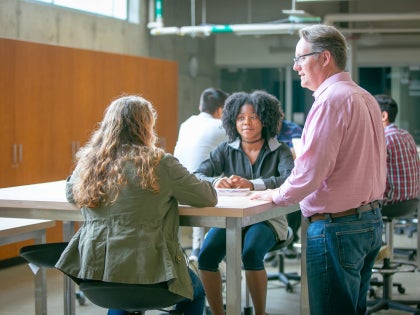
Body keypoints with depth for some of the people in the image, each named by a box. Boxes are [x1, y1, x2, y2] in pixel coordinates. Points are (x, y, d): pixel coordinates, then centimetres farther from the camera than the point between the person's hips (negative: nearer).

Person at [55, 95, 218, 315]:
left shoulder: (88, 161, 2)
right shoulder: (159, 163, -12)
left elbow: (70, 194, 21)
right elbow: (208, 198, -5)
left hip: (94, 270, 5)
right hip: (144, 271, -5)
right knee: (195, 292, 25)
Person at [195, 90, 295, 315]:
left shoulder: (279, 151, 2)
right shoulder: (226, 150, 8)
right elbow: (196, 176, -2)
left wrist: (252, 184, -32)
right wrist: (215, 182, -26)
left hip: (267, 218, -2)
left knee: (251, 254, -32)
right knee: (207, 255, -24)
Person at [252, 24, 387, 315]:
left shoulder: (331, 100, -16)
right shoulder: (365, 98, 12)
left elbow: (312, 168, -19)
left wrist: (278, 195, -3)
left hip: (337, 226, -9)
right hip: (371, 221, 9)